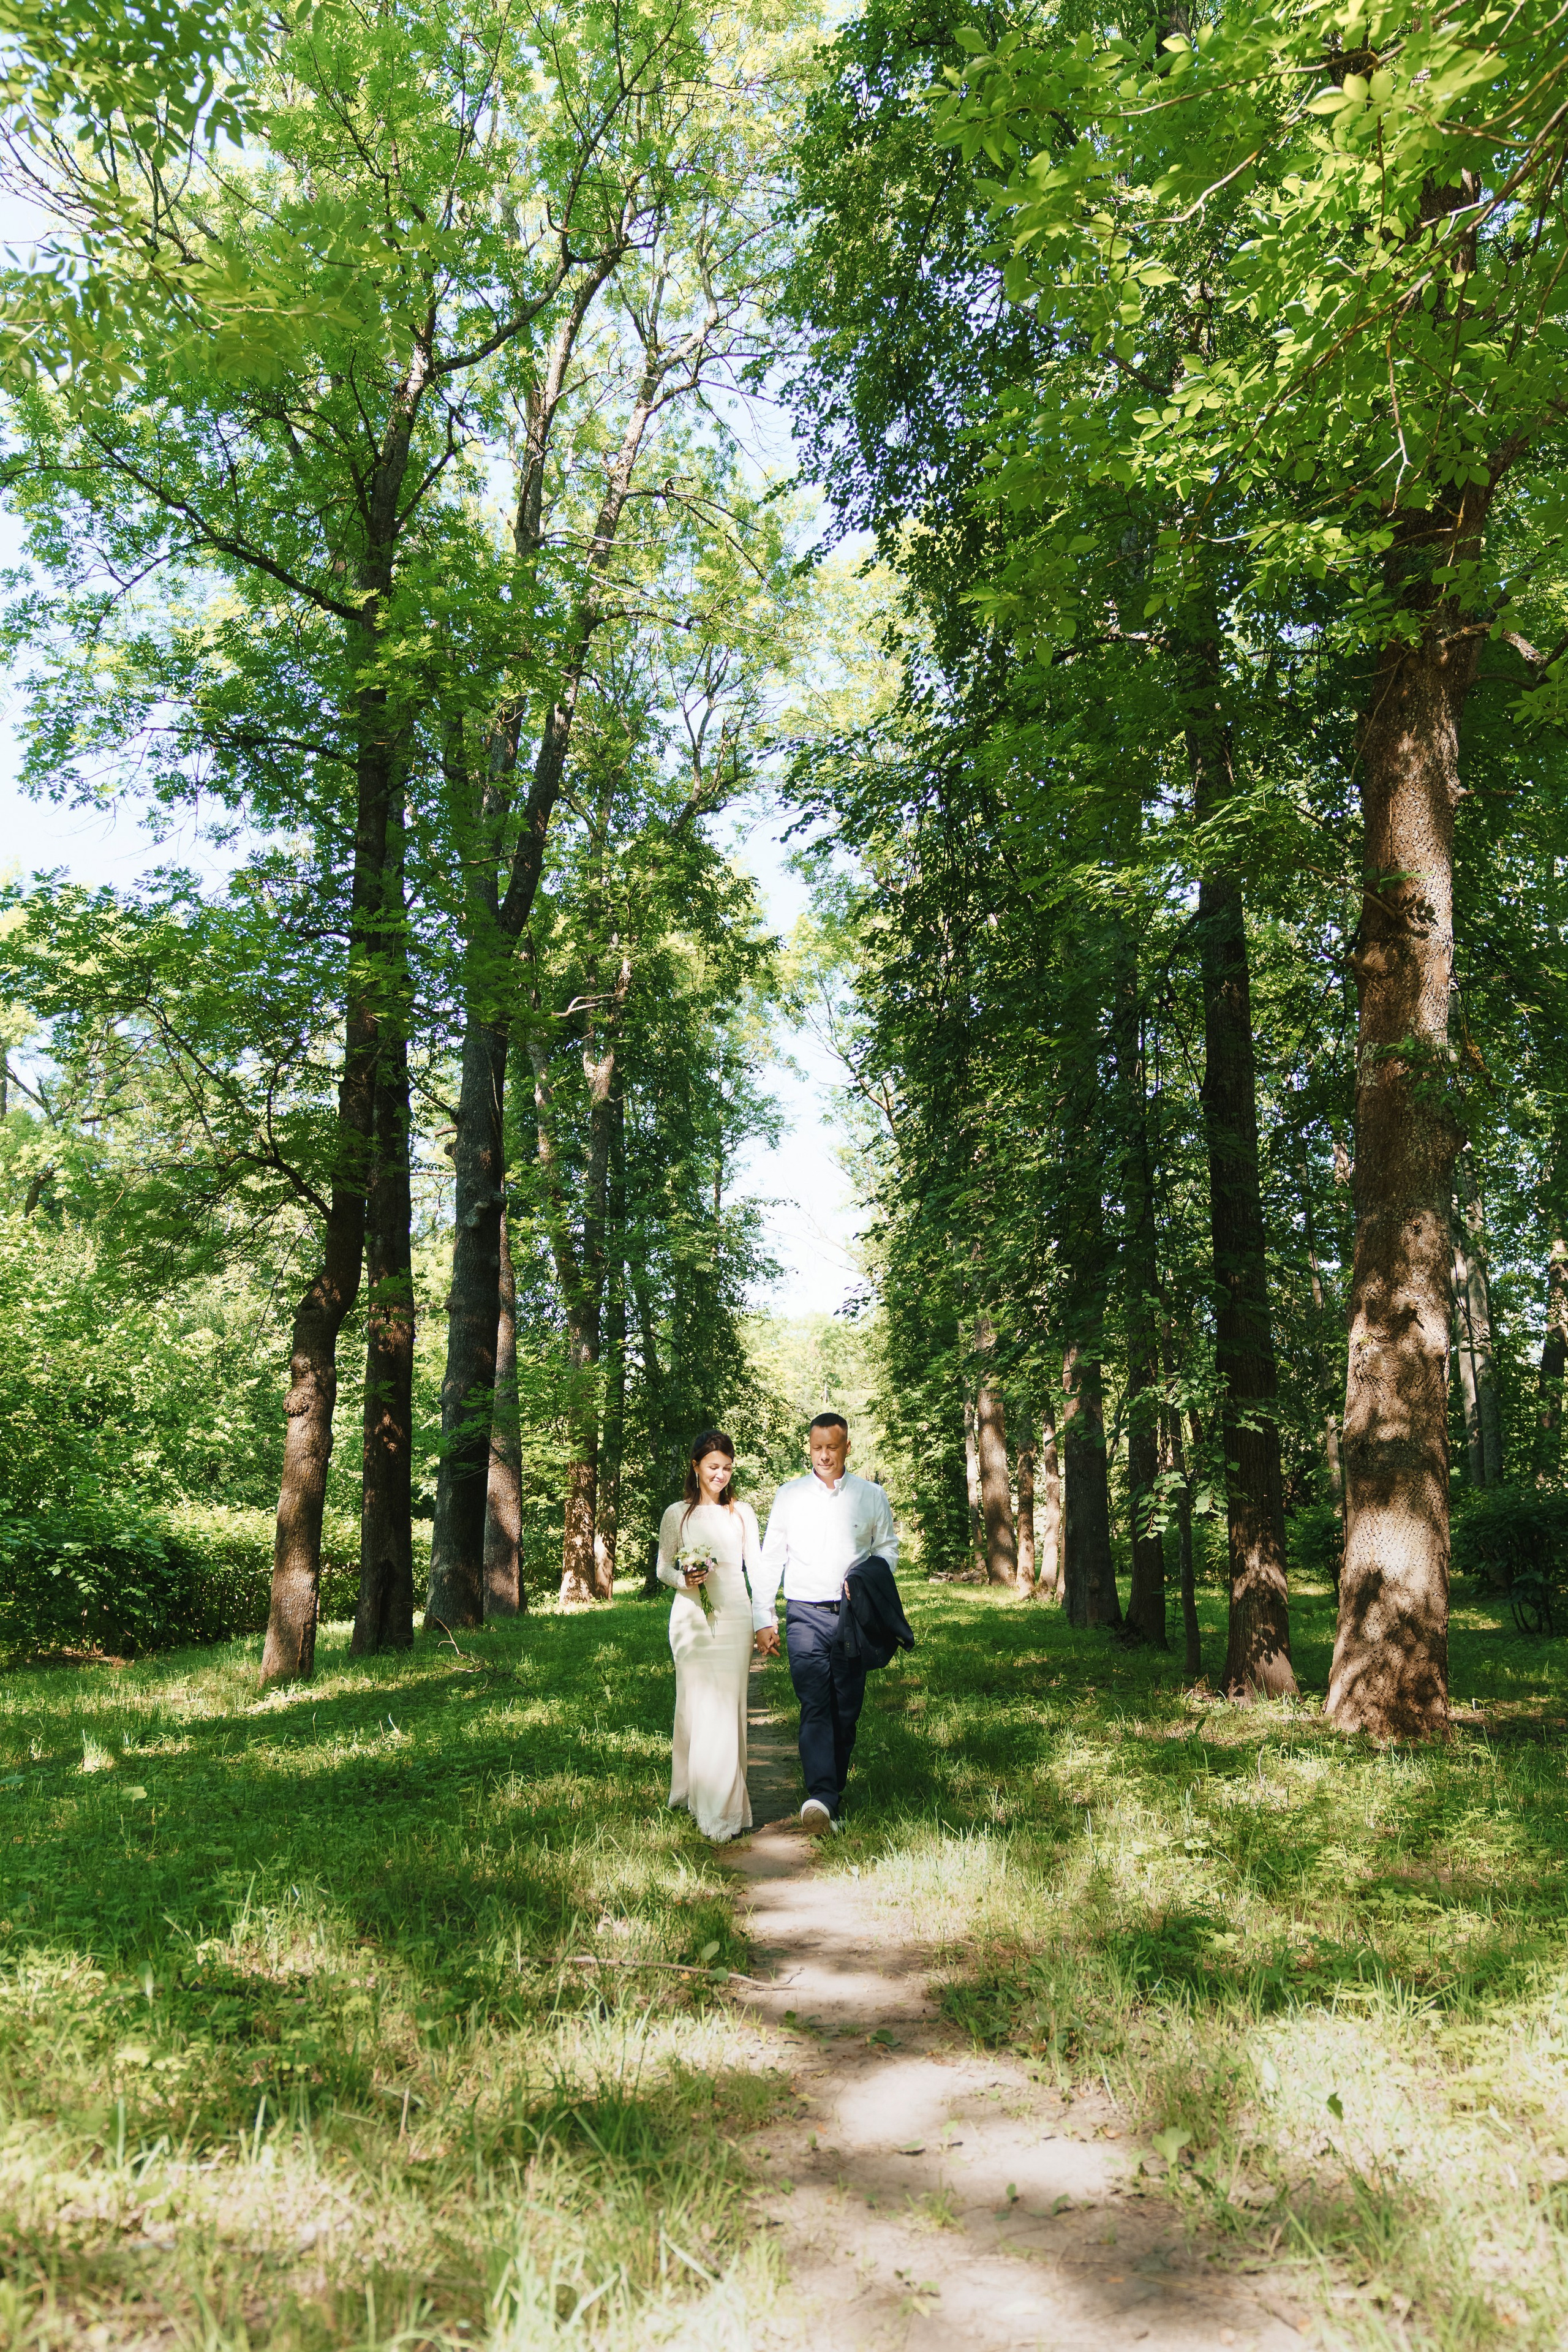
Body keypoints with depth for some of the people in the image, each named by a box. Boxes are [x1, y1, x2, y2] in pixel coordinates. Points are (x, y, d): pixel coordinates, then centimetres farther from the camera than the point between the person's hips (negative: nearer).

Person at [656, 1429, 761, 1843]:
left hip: (734, 1615, 0)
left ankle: (725, 1806, 2)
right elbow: (663, 1568, 11)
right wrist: (685, 1580, -10)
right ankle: (696, 1791, 14)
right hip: (691, 1617, 0)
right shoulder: (676, 1514, 6)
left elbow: (758, 1567, 10)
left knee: (727, 1707, -3)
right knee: (695, 1705, 0)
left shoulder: (742, 1513, 8)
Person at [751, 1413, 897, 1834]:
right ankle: (823, 1798, -25)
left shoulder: (871, 1496, 7)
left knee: (847, 1709, 4)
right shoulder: (789, 1496, 6)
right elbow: (770, 1559, 8)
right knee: (815, 1704, -15)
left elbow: (888, 1547, 16)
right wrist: (763, 1620, 3)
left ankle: (832, 1790, 18)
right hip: (805, 1614, -1)